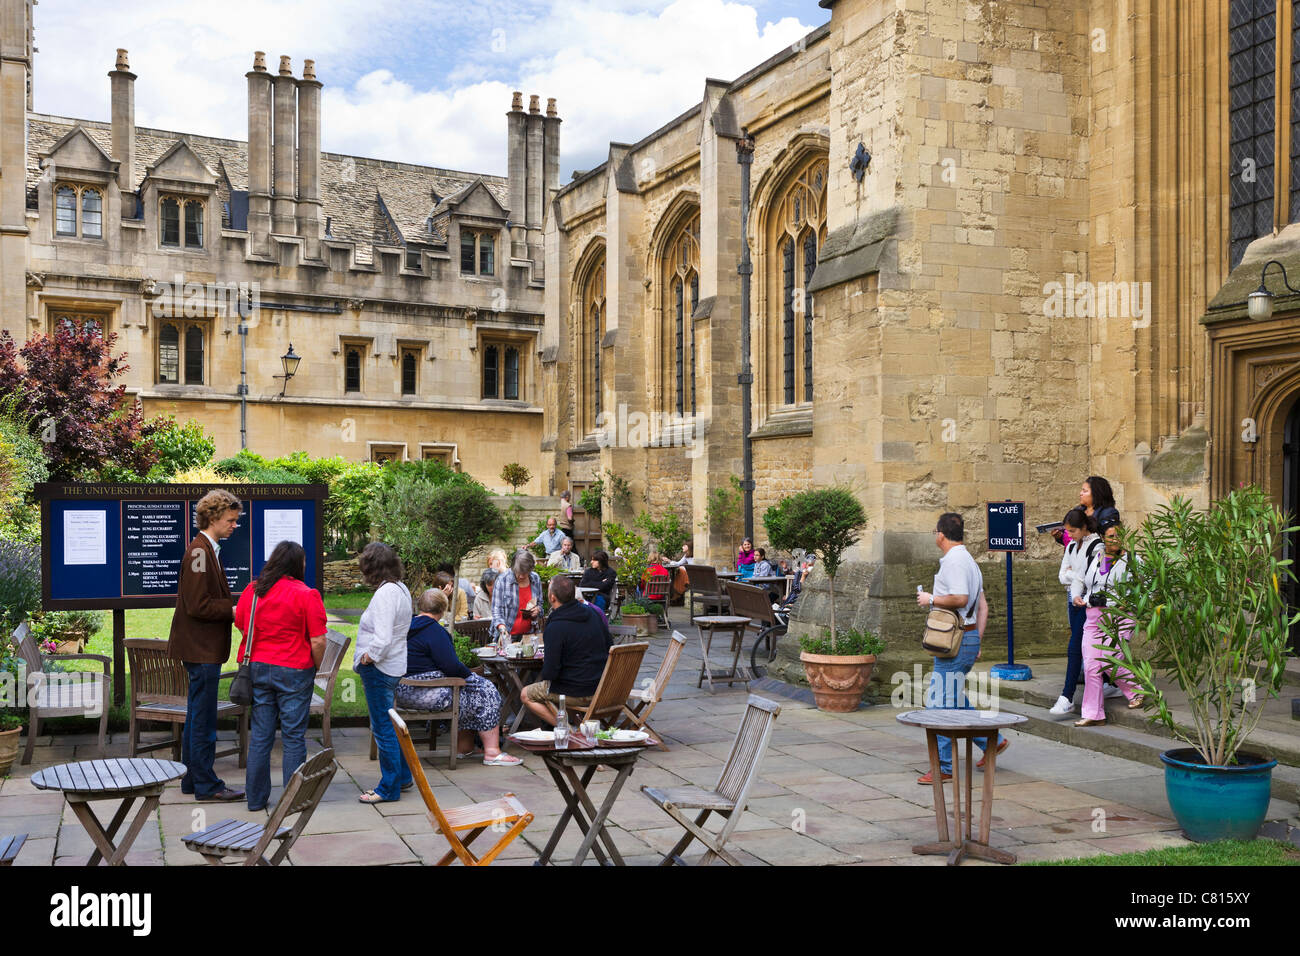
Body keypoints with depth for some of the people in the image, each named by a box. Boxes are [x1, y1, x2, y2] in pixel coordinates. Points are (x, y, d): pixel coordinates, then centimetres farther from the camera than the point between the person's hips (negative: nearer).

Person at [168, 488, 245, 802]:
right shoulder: (199, 552, -17)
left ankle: (192, 780, 24)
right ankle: (206, 785, 3)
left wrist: (234, 606, 6)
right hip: (202, 648, -11)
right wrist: (233, 609, -15)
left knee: (197, 716, 16)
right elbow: (198, 606, -22)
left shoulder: (206, 550, 14)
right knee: (203, 720, -3)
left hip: (202, 648, 11)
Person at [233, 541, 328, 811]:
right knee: (294, 736, 4)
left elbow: (239, 623, 15)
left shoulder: (252, 590, 3)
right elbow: (318, 641, -13)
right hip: (294, 671, -4)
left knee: (260, 735, 11)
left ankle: (256, 798, 17)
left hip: (257, 667, 4)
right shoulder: (307, 595, -11)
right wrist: (315, 667, 4)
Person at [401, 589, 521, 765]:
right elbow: (451, 666, -20)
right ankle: (492, 752, -4)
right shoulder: (434, 630, -16)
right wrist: (470, 674, -1)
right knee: (485, 691, -1)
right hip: (425, 694, -10)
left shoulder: (408, 626, 12)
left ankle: (463, 746, 23)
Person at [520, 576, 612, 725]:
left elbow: (550, 672, -19)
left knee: (525, 695, 10)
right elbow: (610, 649, 10)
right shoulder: (592, 614, 1)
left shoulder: (555, 627, -21)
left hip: (578, 693, -8)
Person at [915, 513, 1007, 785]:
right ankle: (991, 741, 24)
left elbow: (960, 598, -26)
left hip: (956, 640, -10)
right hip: (969, 637, 10)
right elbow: (983, 606, 19)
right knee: (953, 699, 19)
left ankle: (944, 767, -1)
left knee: (944, 703, -5)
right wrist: (977, 640, 20)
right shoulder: (968, 560, 17)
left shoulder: (954, 561, -14)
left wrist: (931, 599, -12)